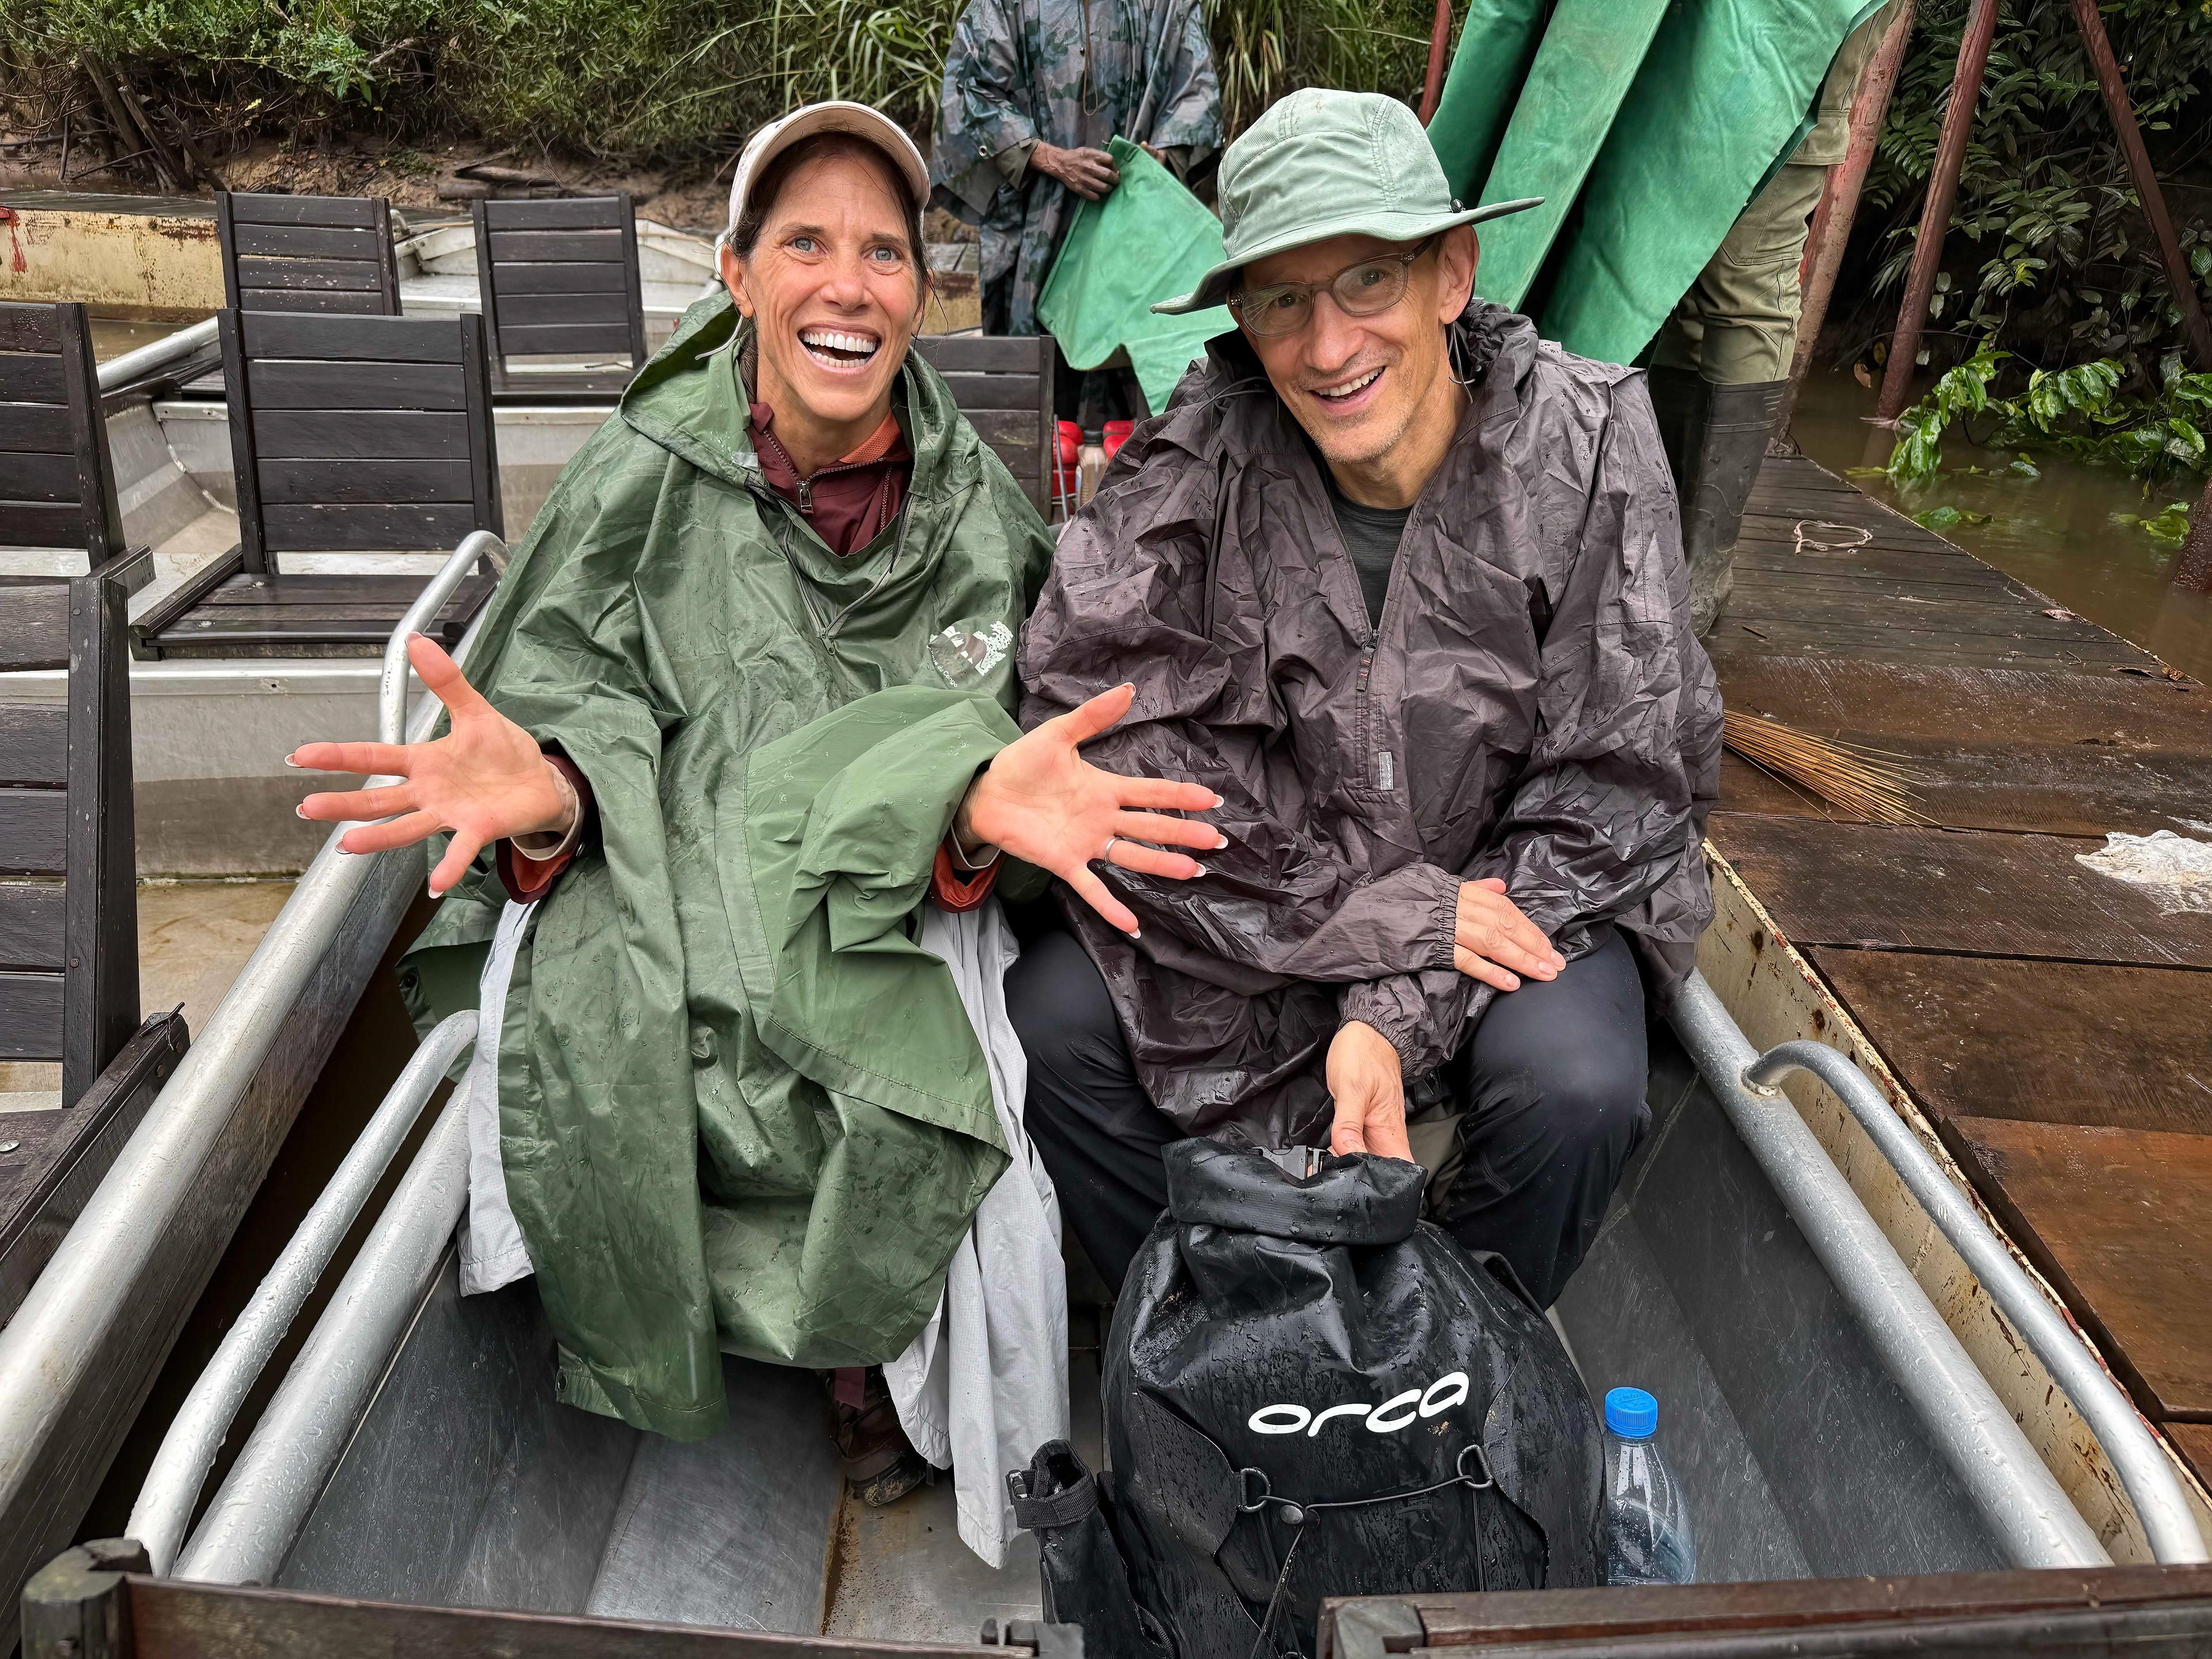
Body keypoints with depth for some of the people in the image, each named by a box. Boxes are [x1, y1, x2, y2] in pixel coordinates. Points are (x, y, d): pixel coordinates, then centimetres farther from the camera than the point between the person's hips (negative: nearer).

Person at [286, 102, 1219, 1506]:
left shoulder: (979, 508, 4)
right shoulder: (646, 478, 0)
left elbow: (960, 774, -1)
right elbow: (576, 713, -1)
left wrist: (987, 801, -26)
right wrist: (540, 792, -26)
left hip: (892, 946, 1)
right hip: (670, 921, 0)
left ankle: (870, 1342, 8)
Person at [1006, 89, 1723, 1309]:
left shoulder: (1584, 445, -16)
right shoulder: (1205, 452, -14)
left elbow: (1615, 793, -14)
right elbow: (1089, 692, -24)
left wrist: (1405, 1014, -25)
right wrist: (1378, 913, -28)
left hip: (1518, 888, -1)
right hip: (1265, 899, 1)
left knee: (1572, 1086, -28)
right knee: (1050, 1016, -19)